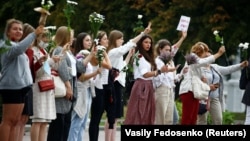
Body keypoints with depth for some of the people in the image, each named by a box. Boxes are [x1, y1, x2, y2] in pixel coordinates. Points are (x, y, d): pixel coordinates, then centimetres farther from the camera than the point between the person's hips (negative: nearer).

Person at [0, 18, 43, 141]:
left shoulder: (17, 46, 22)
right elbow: (19, 49, -31)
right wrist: (34, 34, -31)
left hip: (21, 86, 10)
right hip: (11, 86, -10)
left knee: (15, 121, 7)